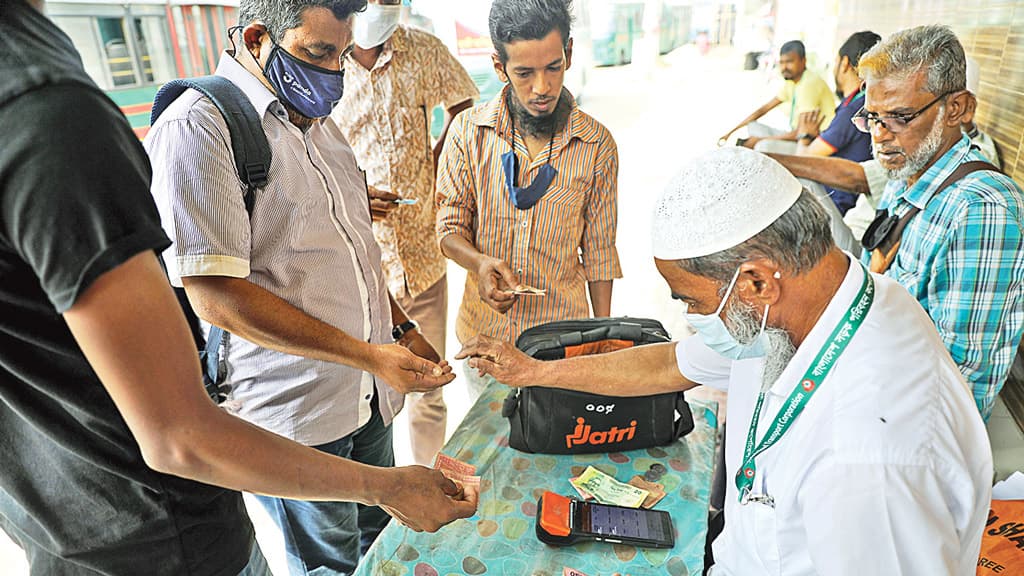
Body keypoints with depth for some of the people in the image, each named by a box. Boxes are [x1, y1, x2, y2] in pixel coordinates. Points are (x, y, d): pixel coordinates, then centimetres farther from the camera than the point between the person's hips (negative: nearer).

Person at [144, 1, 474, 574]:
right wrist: (371, 355, -21)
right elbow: (216, 295, -23)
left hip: (371, 396, 8)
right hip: (294, 413, -7)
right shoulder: (197, 128, -17)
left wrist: (404, 332, 9)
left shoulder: (317, 121, 11)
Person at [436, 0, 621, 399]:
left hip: (563, 337, 0)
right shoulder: (469, 131, -7)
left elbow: (598, 251, 1)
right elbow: (450, 228, -1)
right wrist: (481, 262, -23)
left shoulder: (597, 144, -6)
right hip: (483, 334, 1)